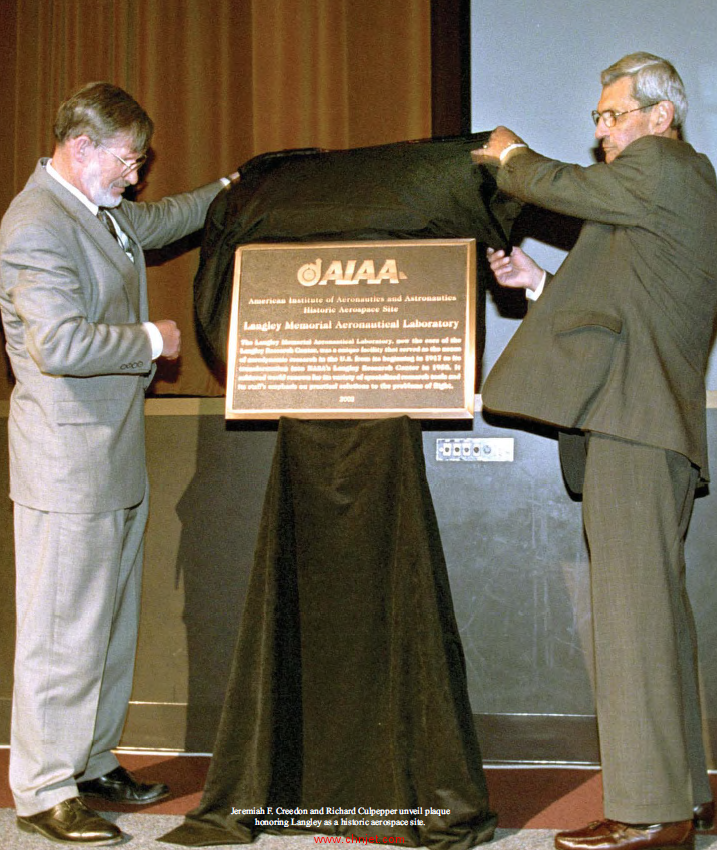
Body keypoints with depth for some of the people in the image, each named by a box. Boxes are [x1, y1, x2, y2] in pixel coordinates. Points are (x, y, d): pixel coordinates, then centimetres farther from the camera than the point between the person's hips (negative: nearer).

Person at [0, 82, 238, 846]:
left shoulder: (100, 210, 13)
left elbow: (153, 222, 36)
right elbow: (61, 344, -29)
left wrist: (228, 189, 32)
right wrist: (152, 341, -16)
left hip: (115, 454, 10)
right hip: (68, 459, -10)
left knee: (111, 621, 17)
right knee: (63, 631, -2)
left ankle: (91, 760, 30)